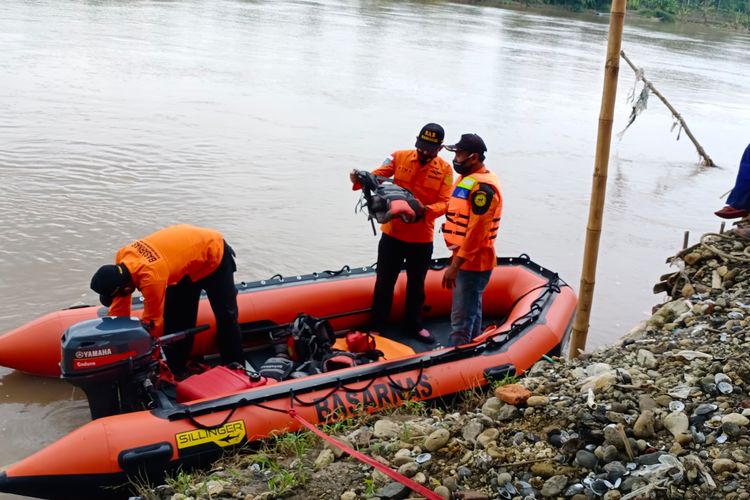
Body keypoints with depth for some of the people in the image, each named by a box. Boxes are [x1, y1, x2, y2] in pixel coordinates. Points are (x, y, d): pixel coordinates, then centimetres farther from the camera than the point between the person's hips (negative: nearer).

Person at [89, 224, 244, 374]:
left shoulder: (151, 277, -42)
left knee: (225, 314, 4)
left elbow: (151, 322, -28)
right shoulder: (122, 256, -20)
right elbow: (119, 306, -7)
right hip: (189, 251, 8)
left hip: (214, 254, -8)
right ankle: (175, 369, 14)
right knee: (173, 318, 4)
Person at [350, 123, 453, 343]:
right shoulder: (399, 157, -5)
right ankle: (376, 326, 20)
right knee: (384, 282, 8)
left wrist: (426, 210, -33)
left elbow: (444, 202, -11)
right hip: (392, 234, -1)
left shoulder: (444, 170, -4)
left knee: (416, 285, 17)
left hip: (422, 238, 1)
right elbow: (377, 176, -13)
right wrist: (359, 180, -36)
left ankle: (413, 325, 34)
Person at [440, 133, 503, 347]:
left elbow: (476, 232, -24)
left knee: (461, 321, -8)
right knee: (472, 313, 20)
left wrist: (455, 266, -24)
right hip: (467, 260, 10)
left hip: (473, 264, -10)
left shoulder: (482, 186, -20)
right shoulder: (467, 179, 13)